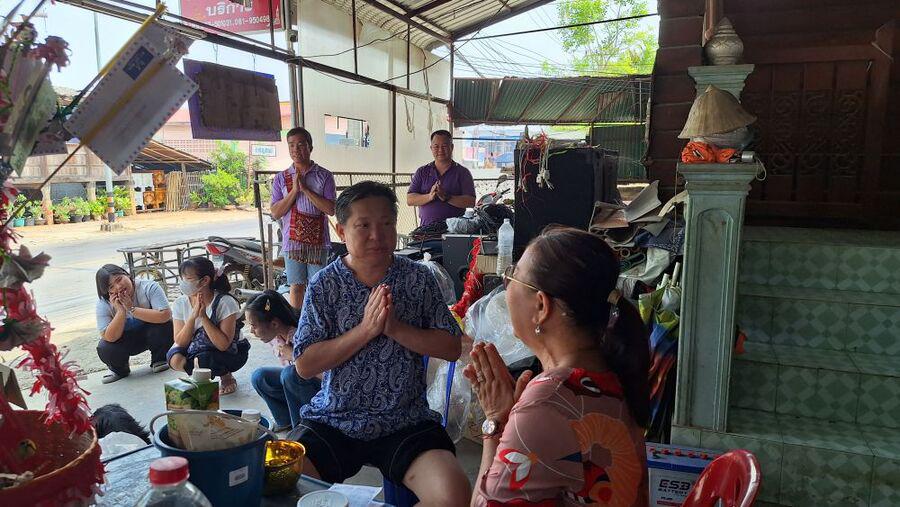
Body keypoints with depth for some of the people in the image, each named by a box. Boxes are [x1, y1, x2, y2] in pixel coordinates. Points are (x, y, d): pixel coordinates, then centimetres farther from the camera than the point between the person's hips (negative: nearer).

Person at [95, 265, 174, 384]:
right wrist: (121, 311, -34)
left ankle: (158, 360, -1)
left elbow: (165, 315, -36)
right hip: (126, 341, 2)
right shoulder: (103, 303, -17)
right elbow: (110, 337, -23)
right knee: (104, 349, -27)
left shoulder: (149, 287, -24)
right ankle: (120, 370, 11)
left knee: (164, 326, -33)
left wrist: (132, 309, -35)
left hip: (152, 334, -2)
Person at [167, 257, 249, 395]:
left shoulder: (225, 302, -24)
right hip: (196, 350, 5)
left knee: (203, 359, -34)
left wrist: (203, 316, -33)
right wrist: (193, 316, -27)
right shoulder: (180, 303, -9)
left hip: (231, 352, -4)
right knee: (174, 357, -24)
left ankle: (227, 376, -1)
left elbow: (223, 345, -29)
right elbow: (180, 342, -13)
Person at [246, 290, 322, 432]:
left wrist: (293, 355, -30)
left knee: (290, 374, -32)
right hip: (296, 383, 8)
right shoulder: (274, 337, -6)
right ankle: (286, 422, 7)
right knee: (259, 376, -7)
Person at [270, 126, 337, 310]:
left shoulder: (324, 176, 0)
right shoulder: (281, 178, 5)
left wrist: (305, 189, -14)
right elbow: (275, 213, -2)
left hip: (318, 241, -1)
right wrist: (294, 190, -12)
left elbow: (331, 209, -9)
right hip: (292, 241, 1)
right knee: (296, 286, 9)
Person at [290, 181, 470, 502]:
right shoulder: (324, 285, -1)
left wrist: (395, 327, -16)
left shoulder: (419, 279, 1)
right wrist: (365, 329, -17)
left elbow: (451, 348, -1)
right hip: (333, 419, 1)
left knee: (455, 495, -21)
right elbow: (304, 365, -6)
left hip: (405, 422, 0)